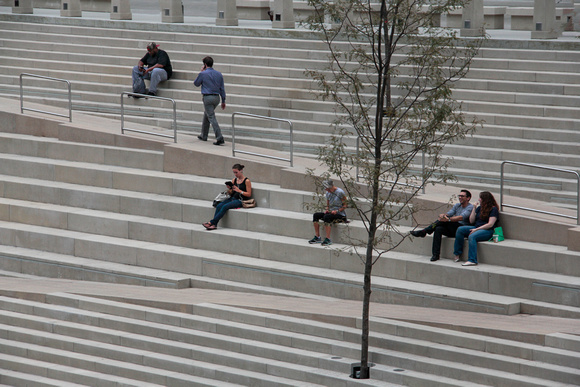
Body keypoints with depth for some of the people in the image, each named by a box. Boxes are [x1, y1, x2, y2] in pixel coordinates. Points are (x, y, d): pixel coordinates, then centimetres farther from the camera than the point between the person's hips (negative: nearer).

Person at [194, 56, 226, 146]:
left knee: (212, 118, -8)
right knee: (206, 116, 24)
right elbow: (222, 88, 10)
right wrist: (223, 101, 15)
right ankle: (204, 135, 34)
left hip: (207, 97, -7)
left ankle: (219, 138, -19)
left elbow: (196, 83, 8)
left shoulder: (203, 74, -9)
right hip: (216, 98, 7)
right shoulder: (219, 74, 7)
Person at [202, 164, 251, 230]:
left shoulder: (246, 181, -4)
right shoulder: (234, 180, 14)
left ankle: (212, 222, -28)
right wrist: (229, 189, -3)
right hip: (233, 198, 7)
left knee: (225, 207, -28)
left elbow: (249, 194, -7)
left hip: (240, 200, -7)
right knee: (219, 206, -21)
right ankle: (214, 225, -28)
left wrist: (239, 190, -16)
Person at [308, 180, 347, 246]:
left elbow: (344, 206, -7)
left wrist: (337, 211, -20)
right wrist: (327, 210, -1)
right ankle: (317, 237, -13)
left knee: (326, 217, -35)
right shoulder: (328, 193, 11)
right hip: (331, 213, 7)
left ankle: (328, 239, -37)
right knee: (316, 215, -12)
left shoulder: (340, 192, -10)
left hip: (340, 215, -7)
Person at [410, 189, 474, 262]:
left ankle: (424, 231, -24)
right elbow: (449, 214, 5)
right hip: (452, 230, 7)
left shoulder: (470, 207, -4)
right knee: (438, 229, -22)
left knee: (444, 221, -27)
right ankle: (435, 255, -26)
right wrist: (443, 215, -19)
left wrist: (448, 219, -33)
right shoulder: (457, 205, 21)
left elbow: (461, 218, -22)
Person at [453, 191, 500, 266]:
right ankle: (457, 255, -15)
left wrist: (476, 229, -18)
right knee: (460, 229, -14)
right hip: (477, 228, 8)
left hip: (488, 231, -8)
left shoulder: (493, 209, -4)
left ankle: (472, 260, -43)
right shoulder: (479, 208, 19)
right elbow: (471, 221, 15)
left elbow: (490, 224, -14)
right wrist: (474, 208, 6)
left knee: (472, 236, -35)